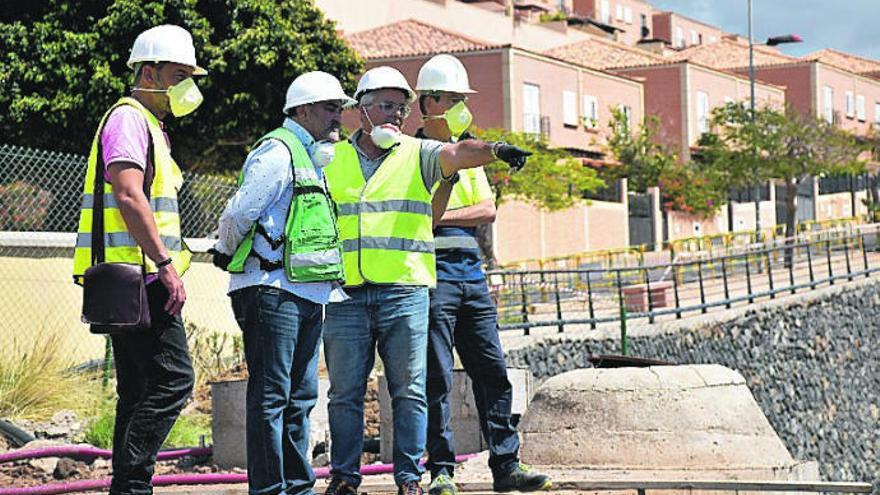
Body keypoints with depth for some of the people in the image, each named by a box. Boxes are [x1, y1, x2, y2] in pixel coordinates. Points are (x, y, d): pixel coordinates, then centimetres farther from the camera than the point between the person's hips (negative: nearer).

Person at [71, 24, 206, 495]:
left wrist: (164, 263, 23)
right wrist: (166, 263, -23)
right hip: (139, 276, -11)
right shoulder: (128, 118, -8)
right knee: (173, 377, -15)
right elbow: (128, 195, -21)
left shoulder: (148, 124, 24)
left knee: (140, 391, 10)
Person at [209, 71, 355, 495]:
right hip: (272, 291, -10)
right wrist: (231, 255, 1)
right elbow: (239, 214, -13)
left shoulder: (311, 159, 22)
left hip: (306, 296, 10)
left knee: (301, 397, 11)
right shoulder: (278, 152, -9)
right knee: (271, 395, -8)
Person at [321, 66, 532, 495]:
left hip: (404, 292, -1)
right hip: (347, 295, 1)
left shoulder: (417, 155, 9)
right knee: (345, 392, 3)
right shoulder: (331, 160, 13)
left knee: (409, 391, -1)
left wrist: (493, 149, -29)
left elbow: (456, 154, -10)